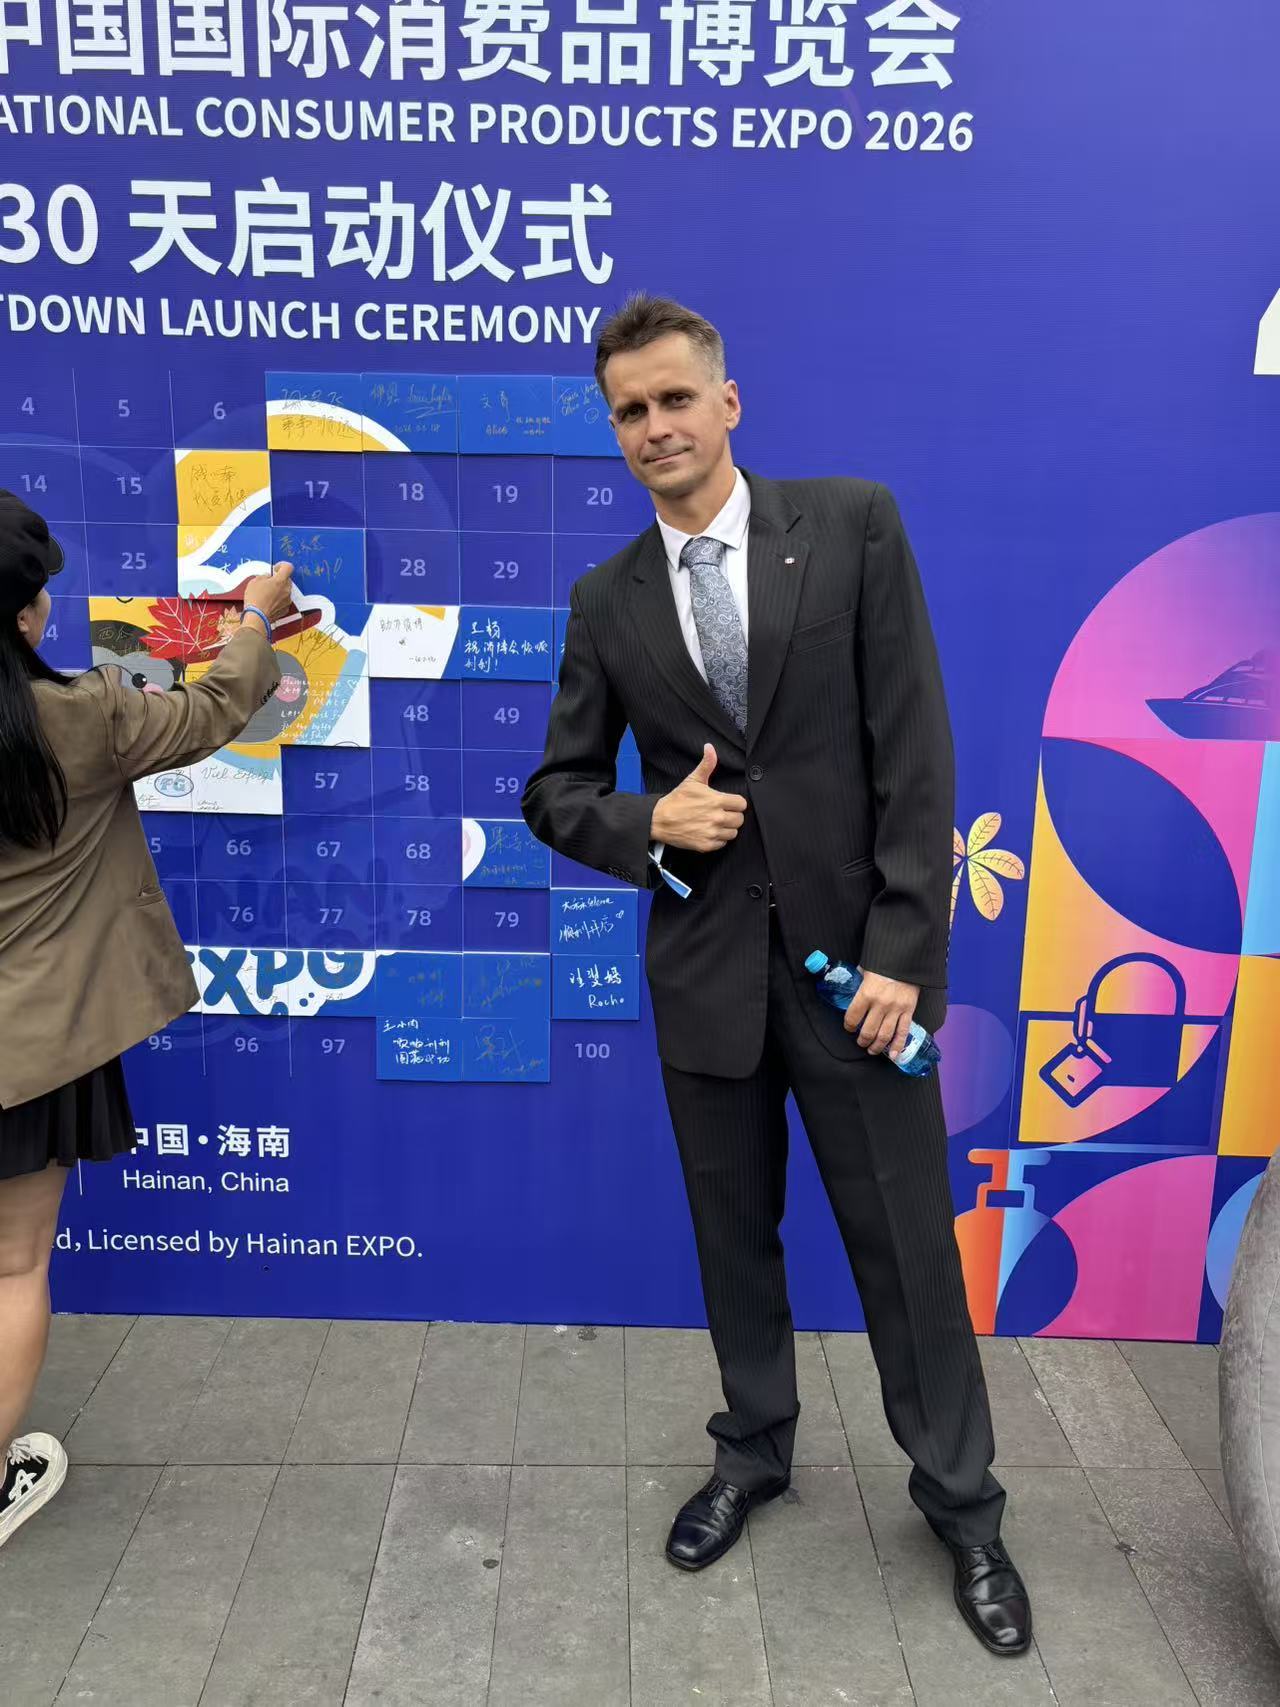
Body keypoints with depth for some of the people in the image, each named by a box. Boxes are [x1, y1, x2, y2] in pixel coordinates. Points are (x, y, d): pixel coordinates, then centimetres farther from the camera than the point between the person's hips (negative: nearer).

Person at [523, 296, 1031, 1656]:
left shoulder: (853, 522, -4)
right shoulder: (606, 601, 3)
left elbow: (915, 750, -7)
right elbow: (556, 793, 8)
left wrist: (903, 949, -11)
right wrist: (649, 824, -13)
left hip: (852, 955, -2)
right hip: (704, 968, 3)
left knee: (909, 1245, 9)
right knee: (734, 1236, 17)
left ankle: (961, 1504, 32)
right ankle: (754, 1453, 42)